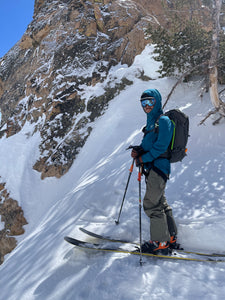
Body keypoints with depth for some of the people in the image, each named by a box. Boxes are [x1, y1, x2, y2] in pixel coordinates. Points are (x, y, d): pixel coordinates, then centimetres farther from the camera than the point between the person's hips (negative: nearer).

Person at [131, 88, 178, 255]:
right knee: (160, 203, 15)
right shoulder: (151, 122, 19)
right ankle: (171, 238, 27)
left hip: (159, 166, -10)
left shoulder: (163, 120, -9)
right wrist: (138, 150, 0)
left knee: (151, 203, -8)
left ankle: (160, 243, 2)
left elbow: (161, 146, -18)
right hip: (152, 167, 10)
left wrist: (143, 158, -14)